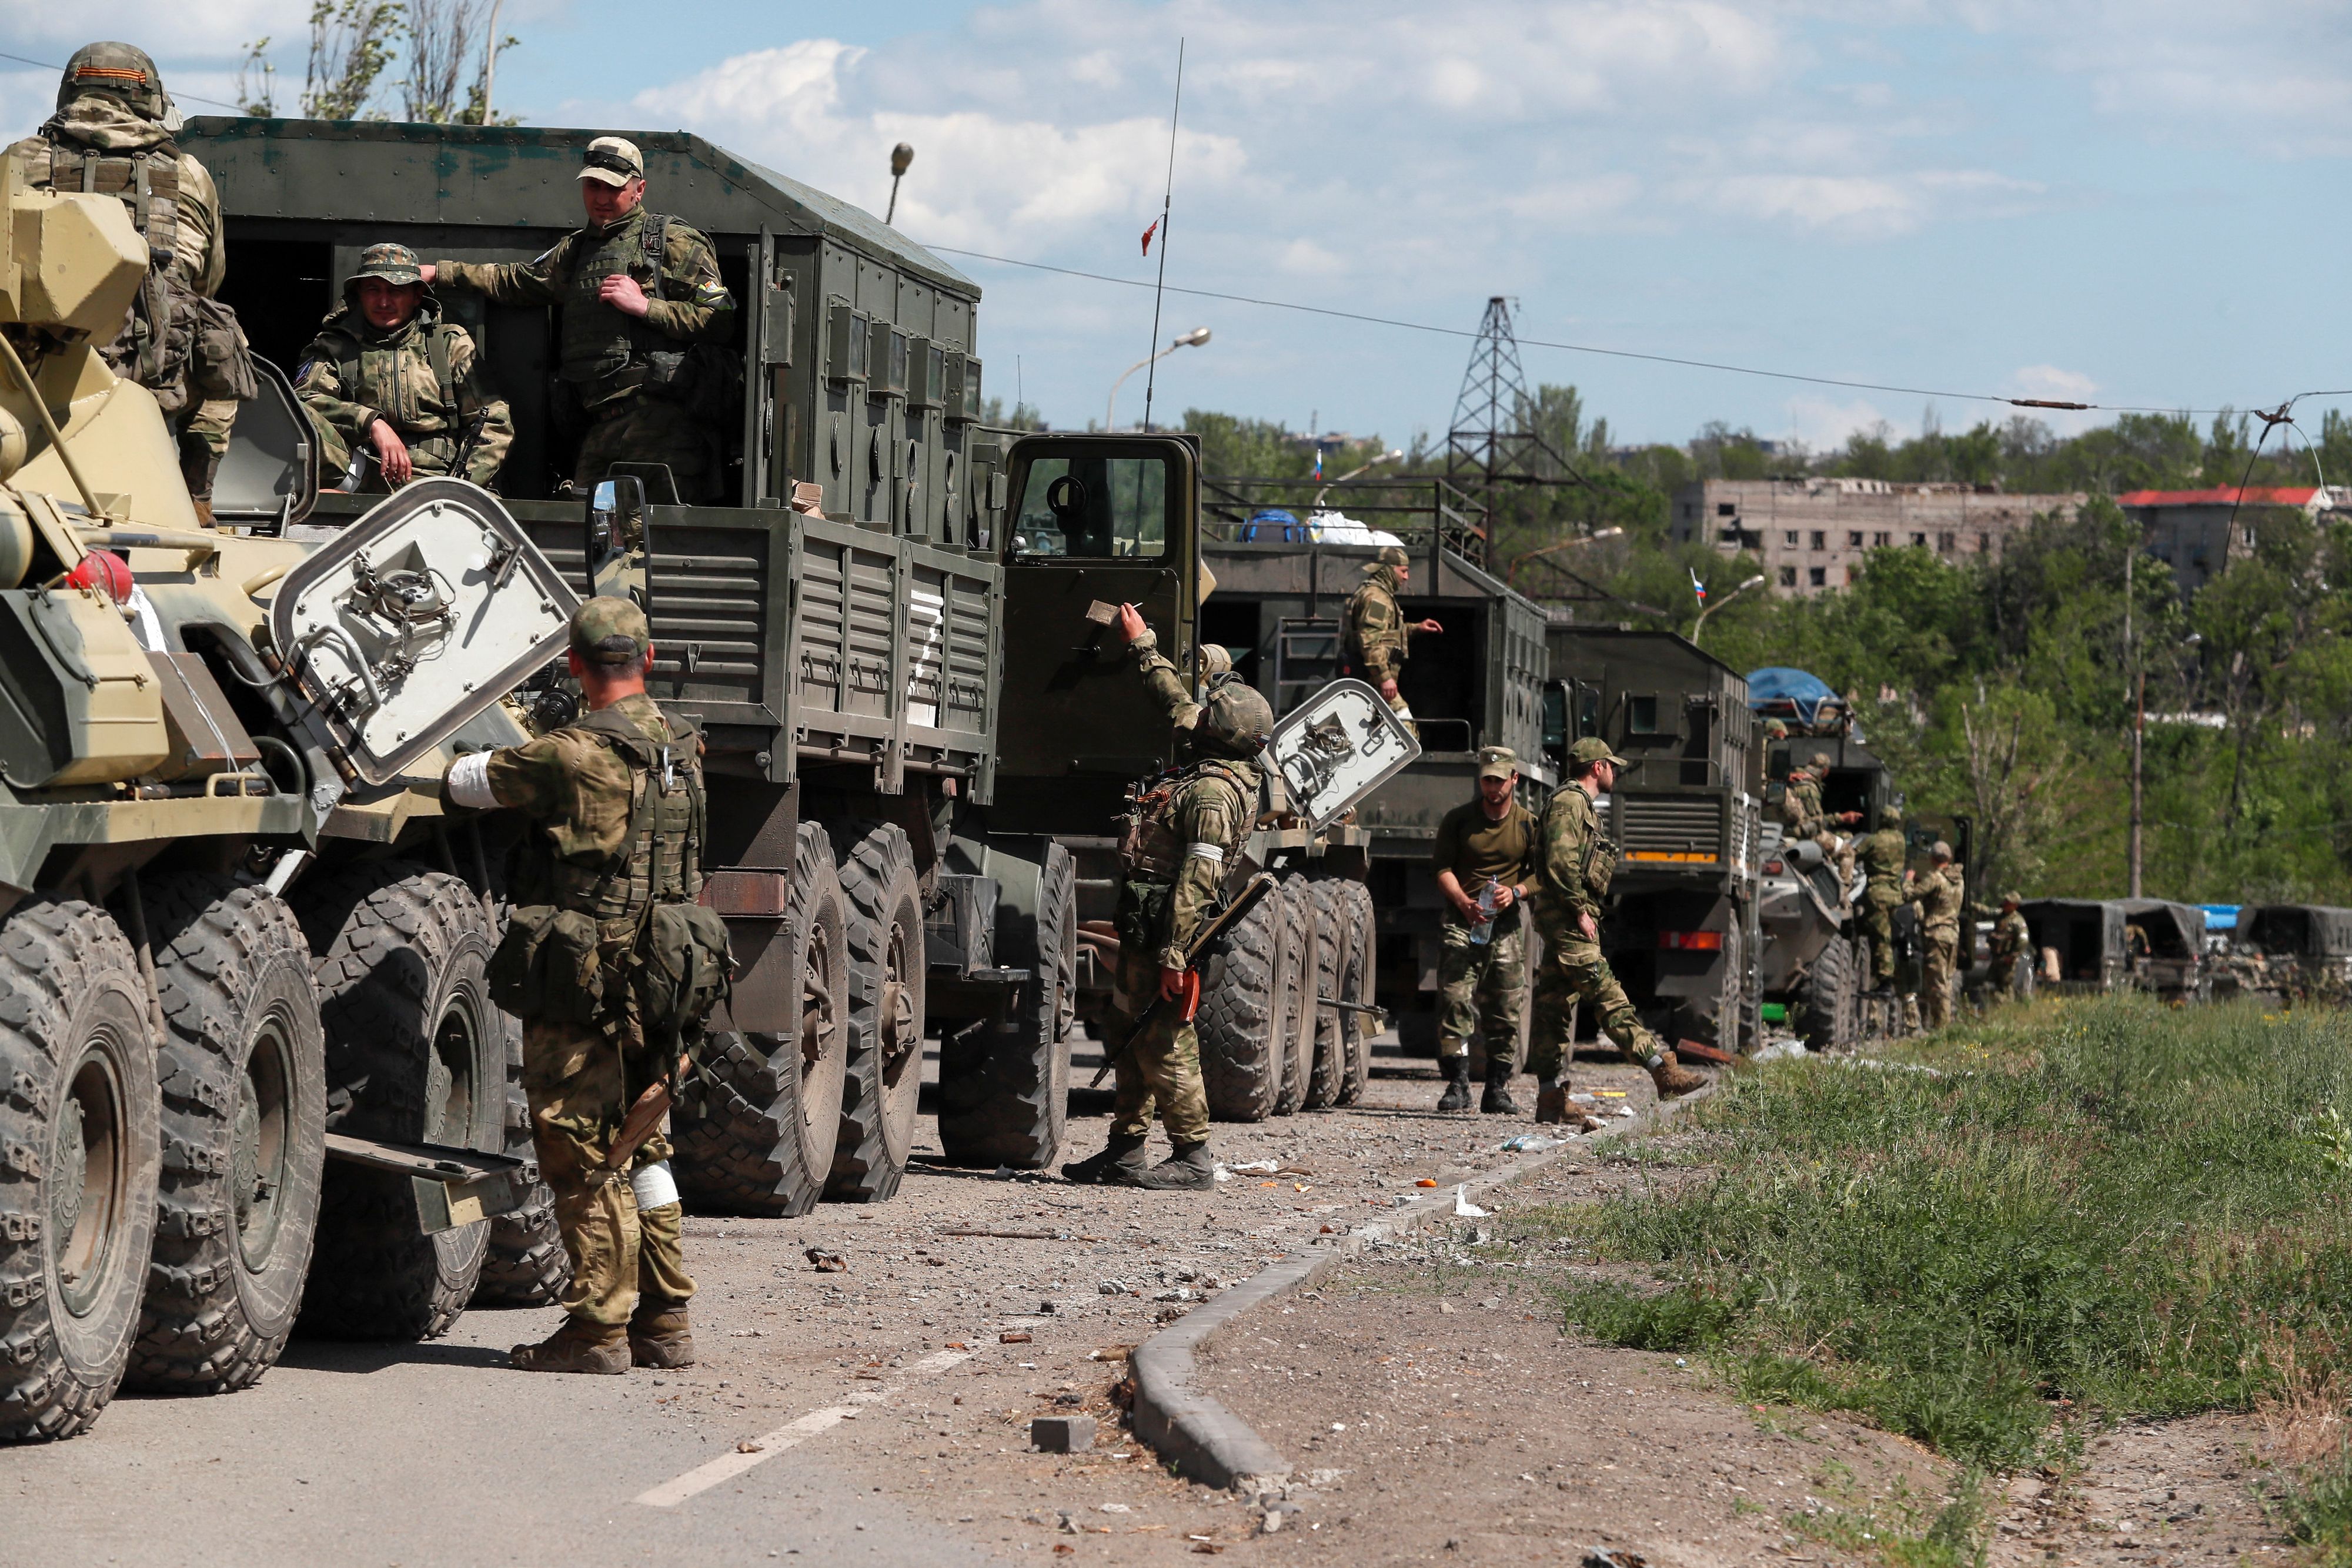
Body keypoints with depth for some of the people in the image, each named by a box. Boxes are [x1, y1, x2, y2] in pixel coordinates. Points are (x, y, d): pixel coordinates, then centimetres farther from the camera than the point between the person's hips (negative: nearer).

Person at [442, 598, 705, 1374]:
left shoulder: (572, 756, -17)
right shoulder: (682, 748, 6)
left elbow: (463, 781, -7)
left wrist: (475, 762, 17)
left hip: (582, 986, -7)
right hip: (656, 983, 7)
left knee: (580, 1156, 0)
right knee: (642, 1149, 17)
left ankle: (598, 1329, 2)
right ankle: (664, 1322, 20)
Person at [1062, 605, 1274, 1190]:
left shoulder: (1213, 793, -19)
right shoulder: (1212, 766, 11)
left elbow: (1197, 879, -24)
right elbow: (1177, 704, 29)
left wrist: (1174, 955, -26)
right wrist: (1143, 645, 38)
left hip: (1163, 930, -11)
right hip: (1143, 927, 11)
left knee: (1163, 1044, -8)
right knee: (1131, 1036, 15)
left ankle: (1192, 1158, -4)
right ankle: (1125, 1151, 22)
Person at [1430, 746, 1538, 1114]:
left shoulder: (1528, 825, 7)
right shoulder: (1458, 819, 5)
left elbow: (1542, 874, 9)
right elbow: (1441, 867, 1)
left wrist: (1516, 892, -12)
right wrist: (1464, 902, -16)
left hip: (1506, 927, 1)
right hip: (1461, 923, -1)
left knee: (1506, 1011, 1)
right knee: (1455, 1001, -14)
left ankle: (1498, 1089, 8)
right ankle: (1457, 1085, -15)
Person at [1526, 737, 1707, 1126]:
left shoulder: (1581, 806, 24)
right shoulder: (1569, 802, -8)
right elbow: (1560, 861, -19)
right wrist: (1580, 911, -19)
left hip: (1570, 919, 11)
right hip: (1567, 918, -11)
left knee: (1554, 1008, 7)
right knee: (1608, 998, -13)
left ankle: (1551, 1099, 6)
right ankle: (1663, 1069, -18)